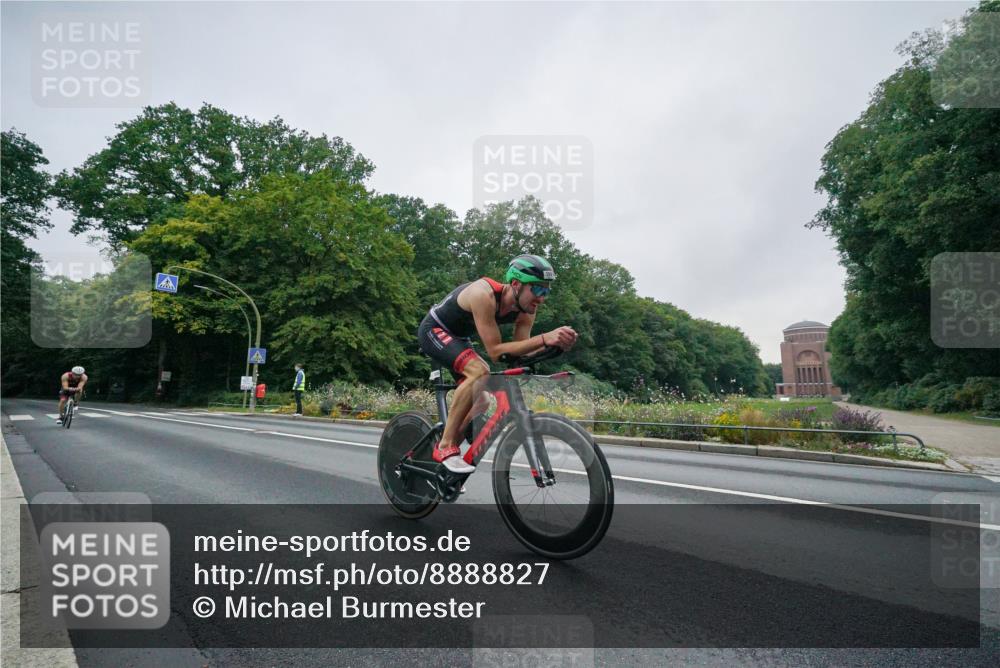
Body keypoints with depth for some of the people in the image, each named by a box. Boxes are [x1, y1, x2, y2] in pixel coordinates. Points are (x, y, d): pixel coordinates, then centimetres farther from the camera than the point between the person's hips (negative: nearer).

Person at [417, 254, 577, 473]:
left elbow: (520, 353, -15)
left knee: (482, 402, 3)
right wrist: (544, 339, -45)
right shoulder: (484, 294, -36)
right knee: (479, 371, -32)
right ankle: (445, 447, -21)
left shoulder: (526, 309, -14)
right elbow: (495, 351, -38)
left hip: (458, 337, 8)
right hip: (434, 330, -8)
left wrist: (556, 343, -32)